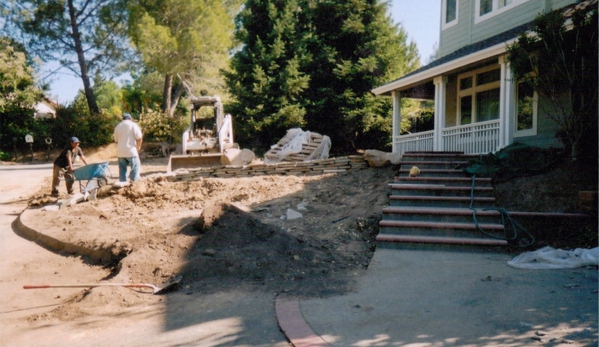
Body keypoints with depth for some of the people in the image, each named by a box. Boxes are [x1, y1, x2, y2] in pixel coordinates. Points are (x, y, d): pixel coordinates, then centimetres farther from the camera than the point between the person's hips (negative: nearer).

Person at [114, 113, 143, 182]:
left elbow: (116, 140, 15)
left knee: (122, 169, 11)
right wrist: (138, 148, 4)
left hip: (120, 152, 5)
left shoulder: (118, 127, 12)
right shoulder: (133, 125, -3)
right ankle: (134, 181, -8)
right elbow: (139, 138, -8)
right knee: (135, 167, 2)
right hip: (131, 151, -4)